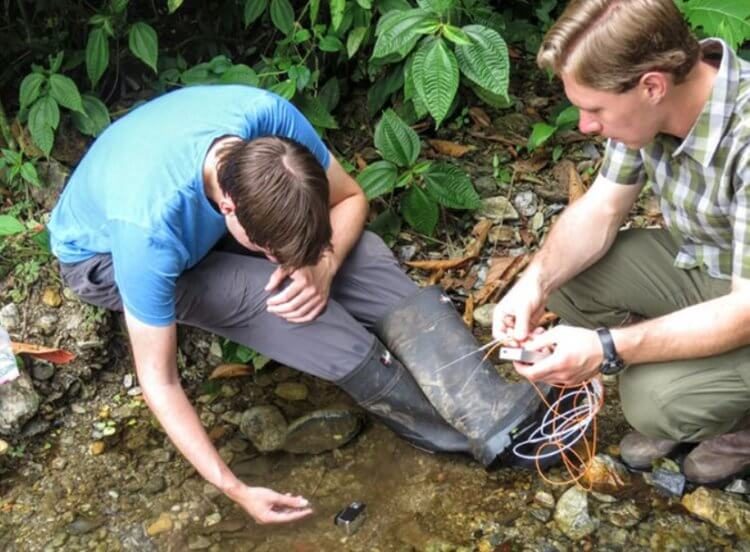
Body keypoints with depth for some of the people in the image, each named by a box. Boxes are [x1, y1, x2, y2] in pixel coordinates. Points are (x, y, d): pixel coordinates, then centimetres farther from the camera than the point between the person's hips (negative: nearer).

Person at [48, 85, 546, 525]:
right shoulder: (148, 232, -42)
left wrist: (322, 267, -34)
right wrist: (235, 490, -29)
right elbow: (159, 378, -31)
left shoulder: (268, 117, -31)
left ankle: (498, 416, -24)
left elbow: (350, 198, -14)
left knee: (365, 258, -18)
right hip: (104, 255, -4)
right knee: (276, 296, -30)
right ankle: (462, 430, -16)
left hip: (204, 209, 5)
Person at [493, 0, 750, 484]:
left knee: (657, 401, -27)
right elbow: (601, 209, -3)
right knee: (563, 277, -7)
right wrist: (537, 281, -20)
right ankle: (671, 412, 12)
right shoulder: (646, 104, -15)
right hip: (698, 260, 7)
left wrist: (608, 348, -35)